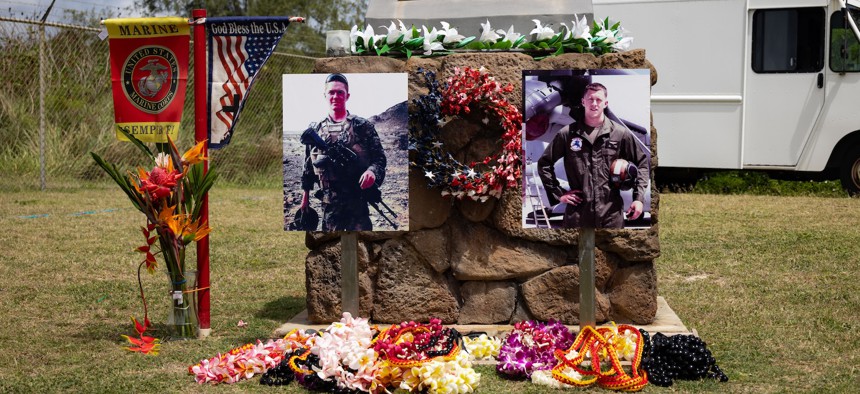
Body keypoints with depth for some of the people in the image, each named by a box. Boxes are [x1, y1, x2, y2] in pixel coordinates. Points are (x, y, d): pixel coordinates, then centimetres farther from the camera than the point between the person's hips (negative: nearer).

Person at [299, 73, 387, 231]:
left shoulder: (363, 126, 3)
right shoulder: (315, 130, 11)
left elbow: (379, 157, 1)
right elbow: (308, 168, 15)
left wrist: (372, 171, -22)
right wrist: (304, 200, 13)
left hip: (358, 203, -3)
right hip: (329, 205, 3)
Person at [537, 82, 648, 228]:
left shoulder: (621, 133, 3)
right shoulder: (568, 134, 3)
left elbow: (642, 162, 11)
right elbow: (544, 163, 11)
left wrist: (639, 198, 1)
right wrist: (558, 194, 3)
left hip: (611, 213, 0)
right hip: (577, 213, 0)